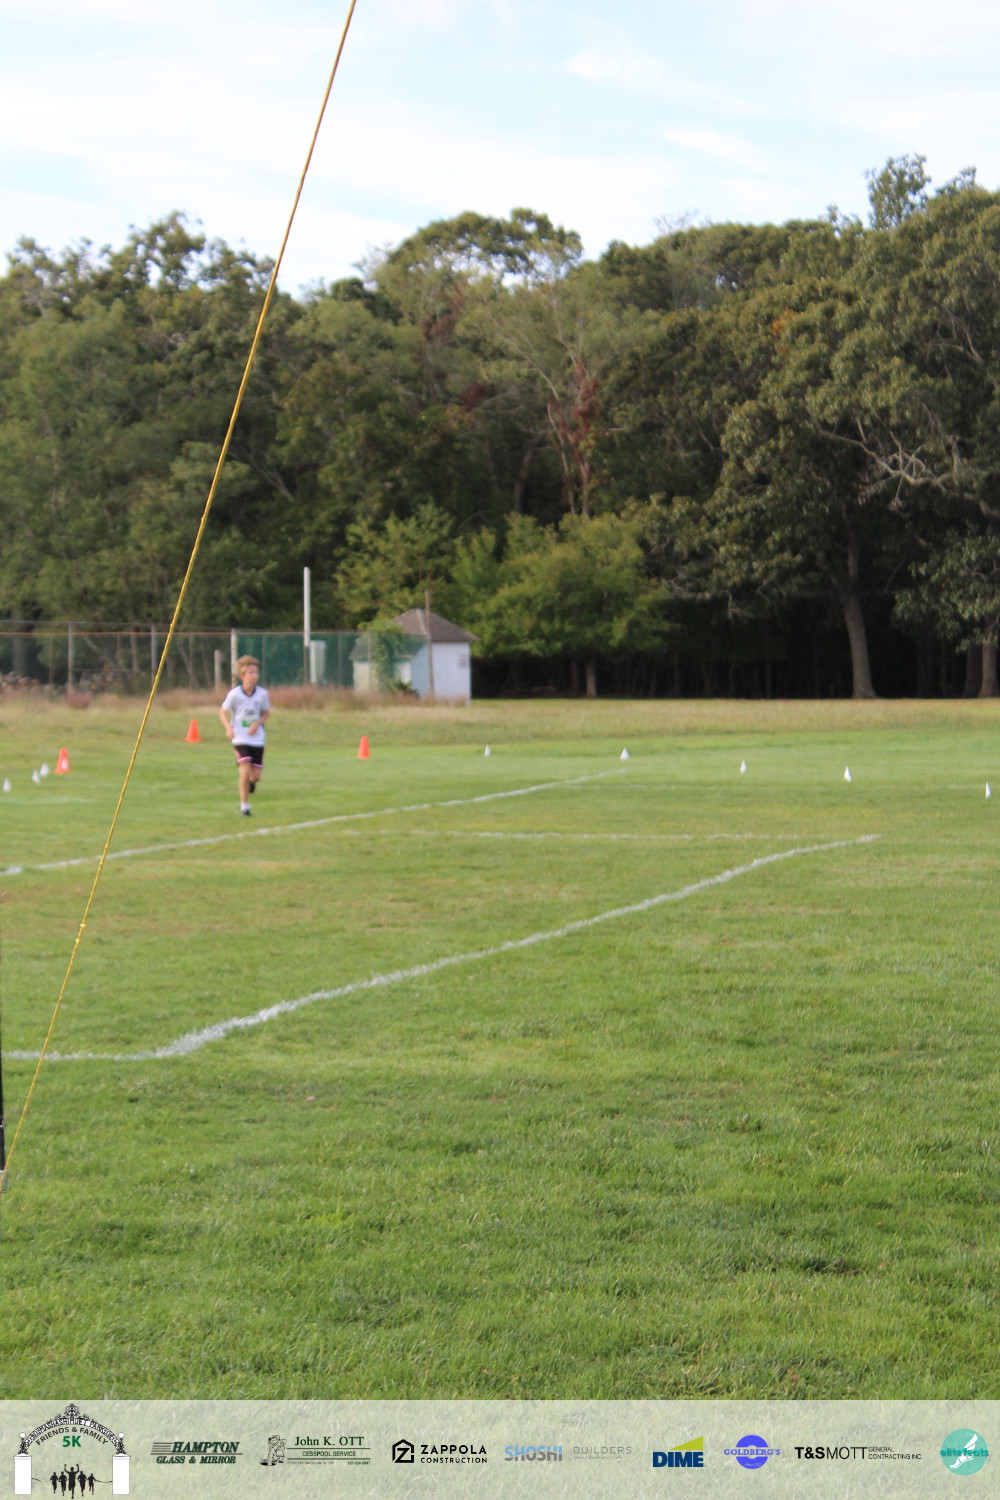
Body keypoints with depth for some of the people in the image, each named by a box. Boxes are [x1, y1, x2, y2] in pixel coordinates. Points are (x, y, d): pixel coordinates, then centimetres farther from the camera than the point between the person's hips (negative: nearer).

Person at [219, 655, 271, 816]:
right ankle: (244, 807, -2)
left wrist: (258, 723, -11)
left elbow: (266, 713, 9)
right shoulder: (234, 694, -12)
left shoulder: (262, 693, -7)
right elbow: (223, 712, 0)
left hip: (257, 738, 3)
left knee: (256, 775, 2)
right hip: (240, 738, -3)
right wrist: (228, 728, -16)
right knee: (245, 771, -16)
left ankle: (251, 781, 42)